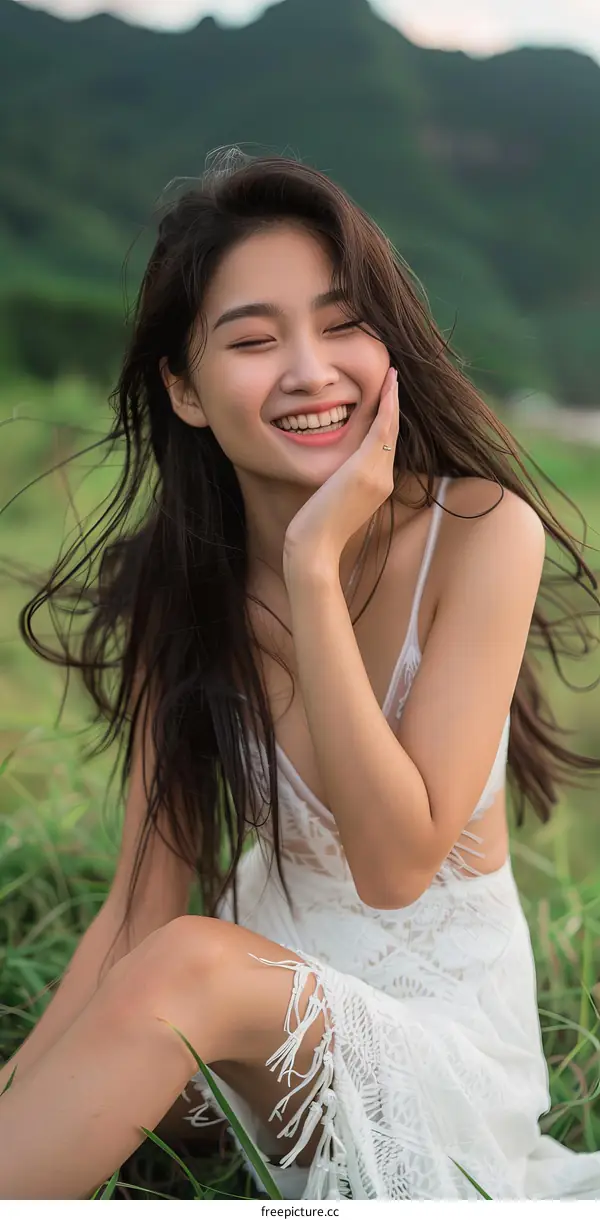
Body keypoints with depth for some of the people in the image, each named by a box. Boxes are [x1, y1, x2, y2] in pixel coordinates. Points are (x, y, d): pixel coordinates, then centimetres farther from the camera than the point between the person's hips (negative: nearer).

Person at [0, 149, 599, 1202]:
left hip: (446, 1028, -3)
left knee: (189, 969, -31)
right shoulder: (178, 589, -5)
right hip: (270, 984, 4)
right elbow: (142, 907, -7)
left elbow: (393, 864, -21)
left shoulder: (482, 531, -17)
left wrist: (315, 567, -27)